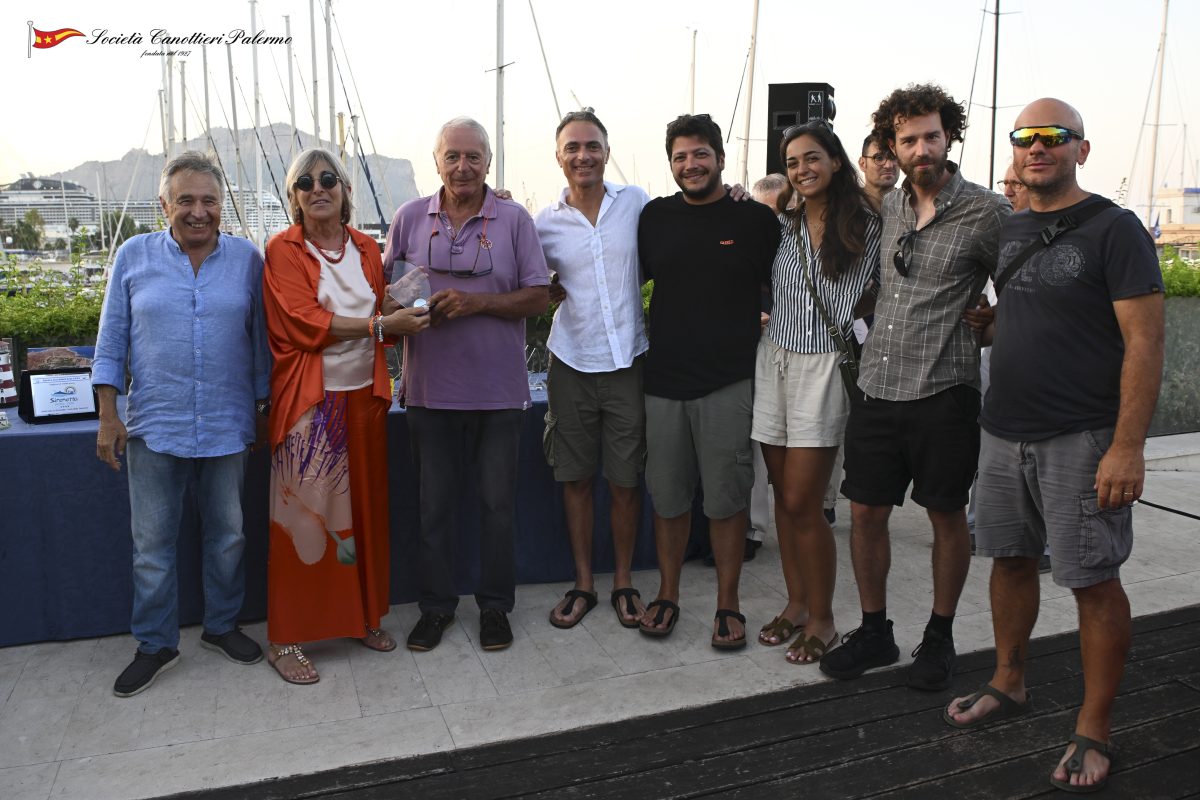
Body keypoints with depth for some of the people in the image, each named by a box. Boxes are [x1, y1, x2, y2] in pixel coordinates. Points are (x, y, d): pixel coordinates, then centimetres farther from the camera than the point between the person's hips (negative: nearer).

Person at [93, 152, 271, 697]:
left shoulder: (247, 259, 2)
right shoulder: (134, 256, 1)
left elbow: (260, 341, 7)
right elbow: (112, 341, 4)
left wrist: (262, 409, 8)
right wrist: (108, 417, 0)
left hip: (227, 427, 1)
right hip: (154, 426, -1)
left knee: (227, 535, 13)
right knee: (152, 544, 7)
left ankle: (222, 627, 31)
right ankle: (155, 645, 23)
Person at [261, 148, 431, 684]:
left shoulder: (366, 248, 12)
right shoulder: (283, 250, -3)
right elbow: (304, 321, -14)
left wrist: (405, 315, -3)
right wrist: (379, 324, -18)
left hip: (364, 394, 5)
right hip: (309, 402, -5)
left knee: (364, 510, 10)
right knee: (303, 515, -2)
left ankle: (364, 616, 26)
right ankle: (285, 640, 9)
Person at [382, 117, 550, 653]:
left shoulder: (514, 219, 1)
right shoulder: (410, 218, 6)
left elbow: (538, 297, -3)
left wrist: (476, 302, -16)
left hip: (498, 391, -1)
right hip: (431, 388, 2)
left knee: (497, 504, 9)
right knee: (434, 505, 11)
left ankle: (495, 605, 25)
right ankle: (436, 605, 27)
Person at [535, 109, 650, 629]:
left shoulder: (636, 202, 1)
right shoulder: (545, 223, 2)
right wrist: (553, 290, -9)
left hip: (628, 361, -1)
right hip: (572, 364, 1)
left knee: (625, 480, 6)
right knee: (575, 478, 9)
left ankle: (623, 580, 24)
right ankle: (583, 582, 24)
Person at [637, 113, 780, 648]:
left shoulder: (755, 219, 0)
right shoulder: (655, 217, 7)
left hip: (728, 383, -2)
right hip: (663, 379, 3)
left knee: (726, 498, 5)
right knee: (668, 496, 10)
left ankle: (728, 603, 20)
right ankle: (667, 594, 26)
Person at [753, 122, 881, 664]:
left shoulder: (864, 226, -1)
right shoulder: (781, 226, 10)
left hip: (825, 367, -4)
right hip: (774, 361, 4)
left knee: (802, 504, -4)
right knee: (784, 497, 9)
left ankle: (822, 619, 13)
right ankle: (796, 603, 25)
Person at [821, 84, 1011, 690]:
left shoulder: (987, 211, -6)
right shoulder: (888, 206, 9)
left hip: (942, 391, -4)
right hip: (877, 387, 5)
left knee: (947, 517, 10)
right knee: (865, 513, 8)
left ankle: (940, 637, 28)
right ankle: (874, 633, 26)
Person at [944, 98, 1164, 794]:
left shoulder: (1114, 229, -9)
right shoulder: (1008, 230, 11)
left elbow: (1145, 343, -14)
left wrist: (1127, 447, -20)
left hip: (1081, 441, -6)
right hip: (1006, 430, 7)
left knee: (1094, 580, 2)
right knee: (1012, 559, 15)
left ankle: (1094, 730, 16)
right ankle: (1009, 685, 33)